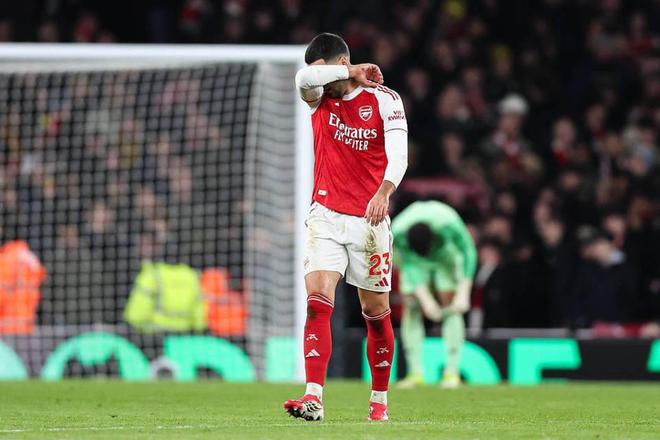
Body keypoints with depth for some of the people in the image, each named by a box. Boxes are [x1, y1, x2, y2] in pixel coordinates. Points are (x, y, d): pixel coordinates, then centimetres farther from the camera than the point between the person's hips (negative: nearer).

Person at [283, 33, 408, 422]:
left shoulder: (385, 100, -4)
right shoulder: (320, 98, 4)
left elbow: (398, 154, -15)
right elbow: (304, 78, -20)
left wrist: (384, 191, -32)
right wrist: (353, 73, -12)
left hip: (369, 220, -1)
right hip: (326, 216, 1)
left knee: (376, 312, 6)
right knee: (318, 300, -16)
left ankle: (380, 400, 21)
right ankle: (314, 398, -23)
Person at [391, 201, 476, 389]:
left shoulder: (448, 224, -42)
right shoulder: (398, 232, -37)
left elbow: (468, 252, -28)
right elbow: (409, 266, -26)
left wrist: (463, 293, -32)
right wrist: (425, 299, -32)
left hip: (446, 255, -1)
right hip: (415, 261, 1)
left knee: (451, 307, -12)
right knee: (411, 308, -11)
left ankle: (452, 372, -12)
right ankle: (415, 372, -8)